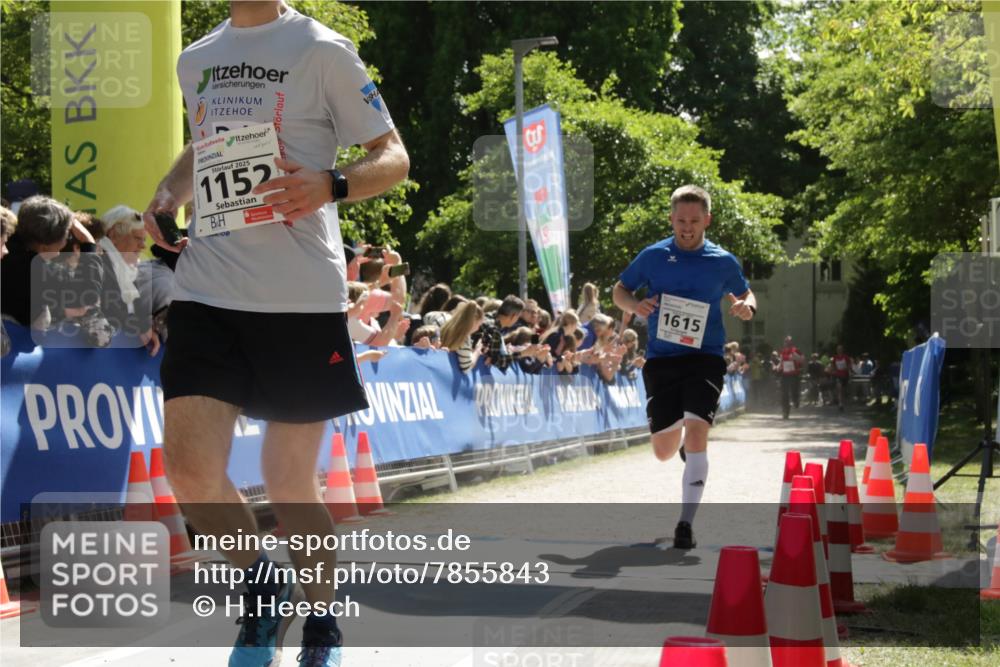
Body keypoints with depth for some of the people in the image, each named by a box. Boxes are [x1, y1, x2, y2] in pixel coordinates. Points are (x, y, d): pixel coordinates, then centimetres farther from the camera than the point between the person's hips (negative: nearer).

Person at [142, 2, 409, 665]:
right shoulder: (195, 60, 14)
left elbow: (394, 158, -1)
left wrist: (329, 185, -21)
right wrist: (170, 191, 10)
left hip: (302, 294, -4)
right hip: (206, 290, 4)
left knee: (290, 483, 3)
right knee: (190, 469, -10)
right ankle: (262, 589, 18)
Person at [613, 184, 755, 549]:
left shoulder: (723, 262, 2)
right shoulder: (652, 256, 2)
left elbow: (745, 294, 18)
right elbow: (620, 291, 11)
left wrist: (746, 307, -7)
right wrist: (635, 305, -12)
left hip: (705, 359, -2)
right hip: (661, 361, 2)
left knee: (695, 432, -22)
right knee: (663, 452, 7)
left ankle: (686, 522, -17)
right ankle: (683, 436, 46)